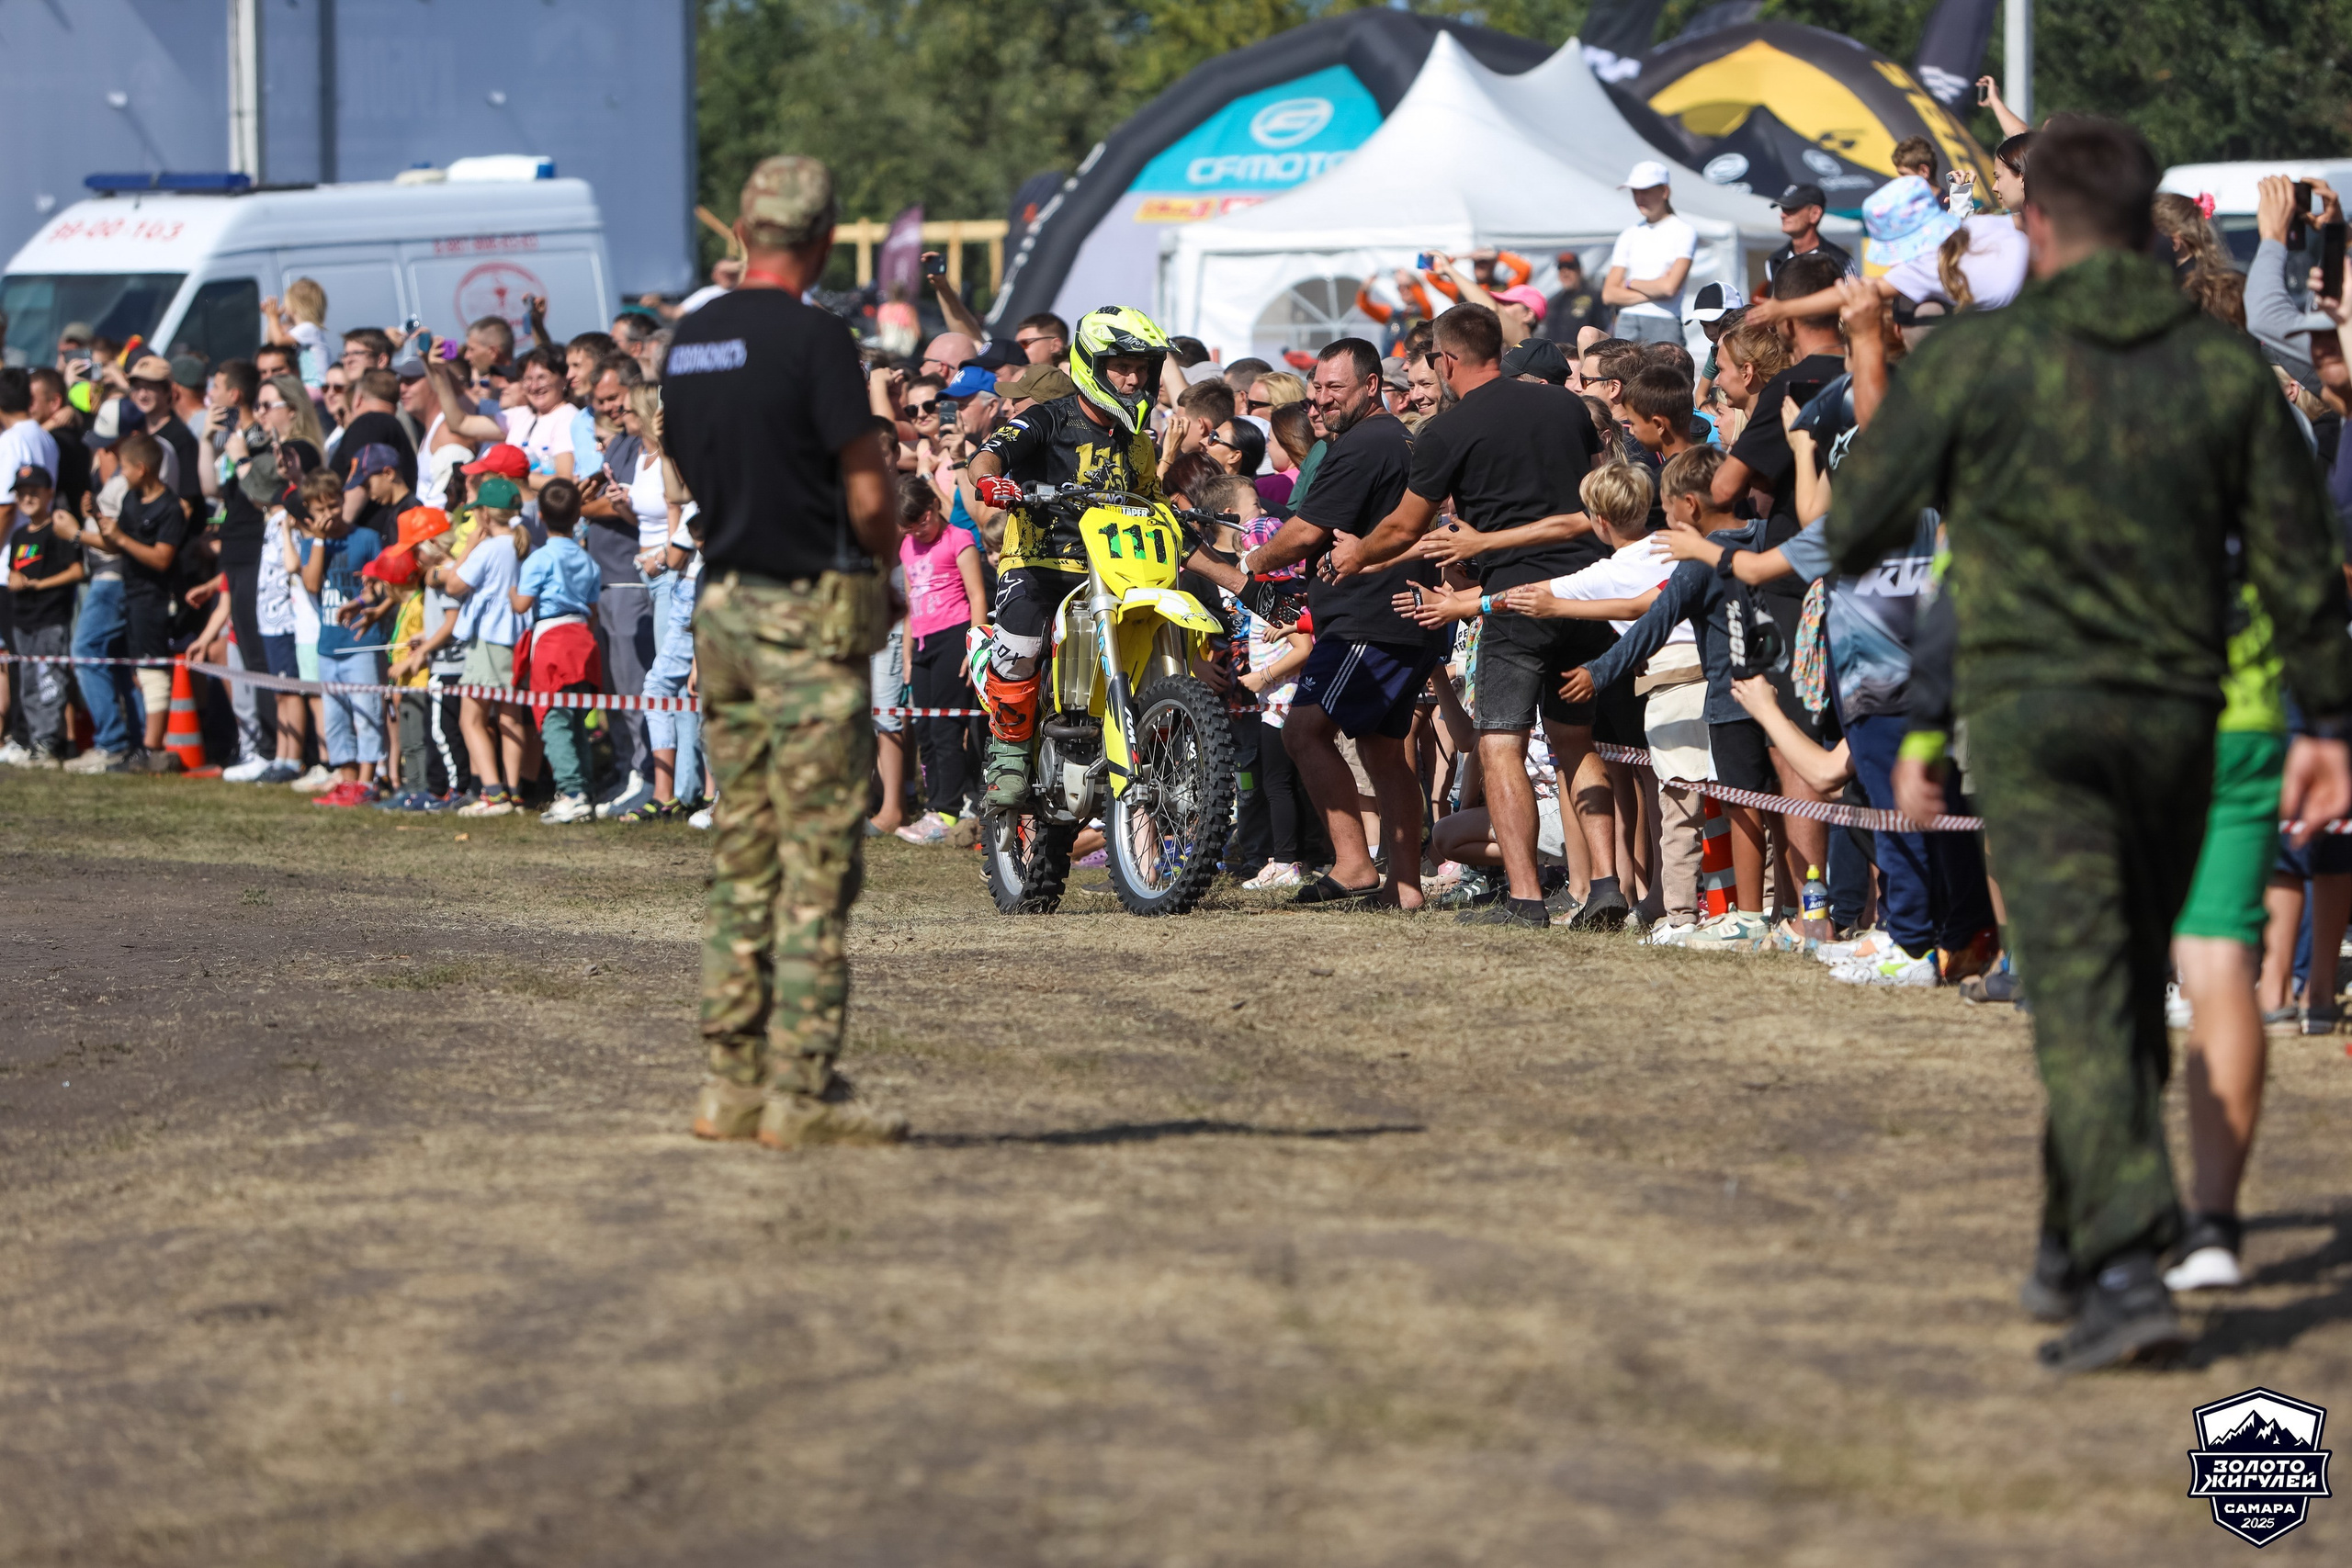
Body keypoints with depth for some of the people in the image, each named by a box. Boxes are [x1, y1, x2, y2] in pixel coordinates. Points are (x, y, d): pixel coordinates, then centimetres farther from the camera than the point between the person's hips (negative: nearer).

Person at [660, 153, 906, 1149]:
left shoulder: (688, 343, 10)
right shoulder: (813, 340, -13)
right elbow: (869, 496, -14)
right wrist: (882, 543, 6)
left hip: (723, 608, 7)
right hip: (810, 618, -7)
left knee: (741, 863, 11)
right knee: (818, 869, -5)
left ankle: (733, 1083, 11)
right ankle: (801, 1093, -6)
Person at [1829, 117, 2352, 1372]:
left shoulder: (1977, 358, -7)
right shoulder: (2225, 366, 2)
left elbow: (1860, 519, 2)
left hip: (2030, 711, -4)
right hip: (2173, 716, 4)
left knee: (2083, 993, -10)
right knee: (2132, 984, 18)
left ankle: (2125, 1273, -24)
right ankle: (2070, 1251, 28)